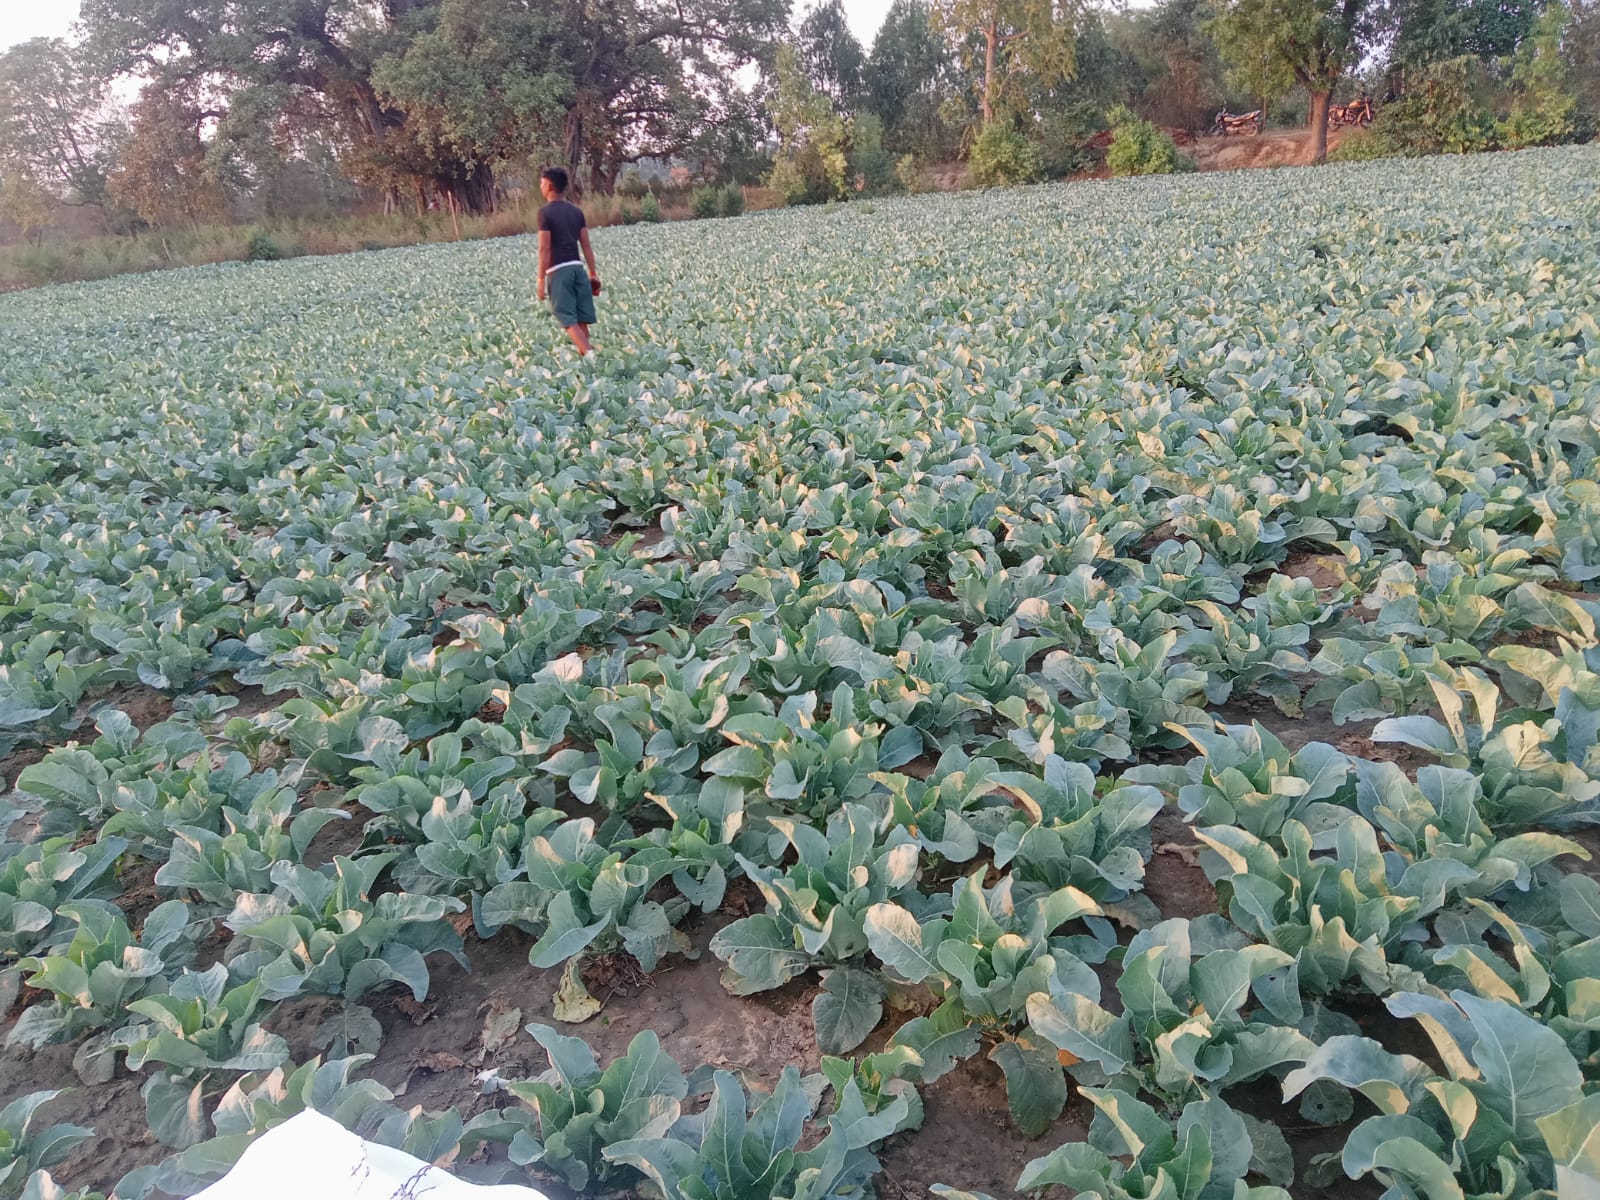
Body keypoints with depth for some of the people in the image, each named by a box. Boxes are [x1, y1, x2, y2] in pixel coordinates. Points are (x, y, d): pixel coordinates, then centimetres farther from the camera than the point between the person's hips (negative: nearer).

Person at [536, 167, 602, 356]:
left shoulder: (545, 212, -7)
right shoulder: (576, 211, 10)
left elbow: (545, 248, -11)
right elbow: (586, 245, 9)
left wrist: (541, 279, -9)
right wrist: (593, 273, 13)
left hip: (558, 270, -6)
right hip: (577, 268, 6)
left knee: (568, 319, -6)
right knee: (581, 319, 9)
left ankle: (590, 354, -19)